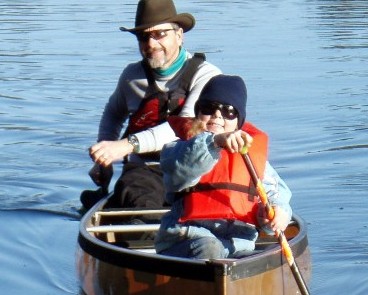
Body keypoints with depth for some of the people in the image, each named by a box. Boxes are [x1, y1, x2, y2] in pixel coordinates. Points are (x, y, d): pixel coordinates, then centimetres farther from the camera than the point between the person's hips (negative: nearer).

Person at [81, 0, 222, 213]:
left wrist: (129, 144, -31)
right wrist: (103, 159, 21)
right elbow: (114, 113, 36)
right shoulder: (132, 76, 13)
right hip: (144, 169, 2)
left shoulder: (205, 75, -2)